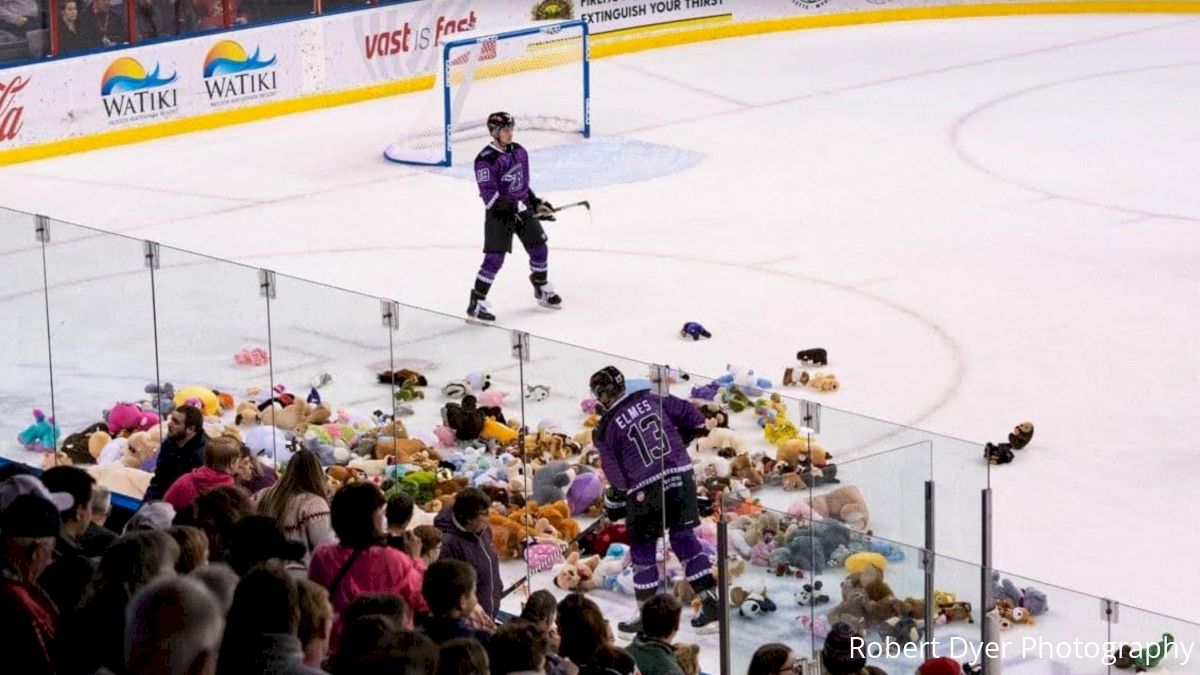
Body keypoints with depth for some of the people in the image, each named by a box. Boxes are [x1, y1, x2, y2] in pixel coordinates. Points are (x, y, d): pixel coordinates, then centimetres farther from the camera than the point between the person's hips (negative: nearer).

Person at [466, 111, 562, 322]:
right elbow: (489, 195, -23)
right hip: (499, 214, -7)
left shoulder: (519, 151, 6)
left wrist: (536, 202, 12)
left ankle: (542, 289, 36)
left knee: (539, 248, 12)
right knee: (495, 258, -11)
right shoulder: (485, 160, -19)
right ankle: (477, 303, -4)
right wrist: (516, 207, -28)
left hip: (523, 209, 7)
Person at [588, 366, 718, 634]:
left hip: (646, 491, -4)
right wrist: (687, 435, 30)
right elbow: (688, 413, 11)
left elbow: (616, 475, -3)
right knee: (685, 540, 12)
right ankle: (710, 604, 7)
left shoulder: (606, 429, -4)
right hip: (681, 478, 5)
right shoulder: (650, 400, 6)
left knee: (643, 551, 10)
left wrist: (614, 502, 12)